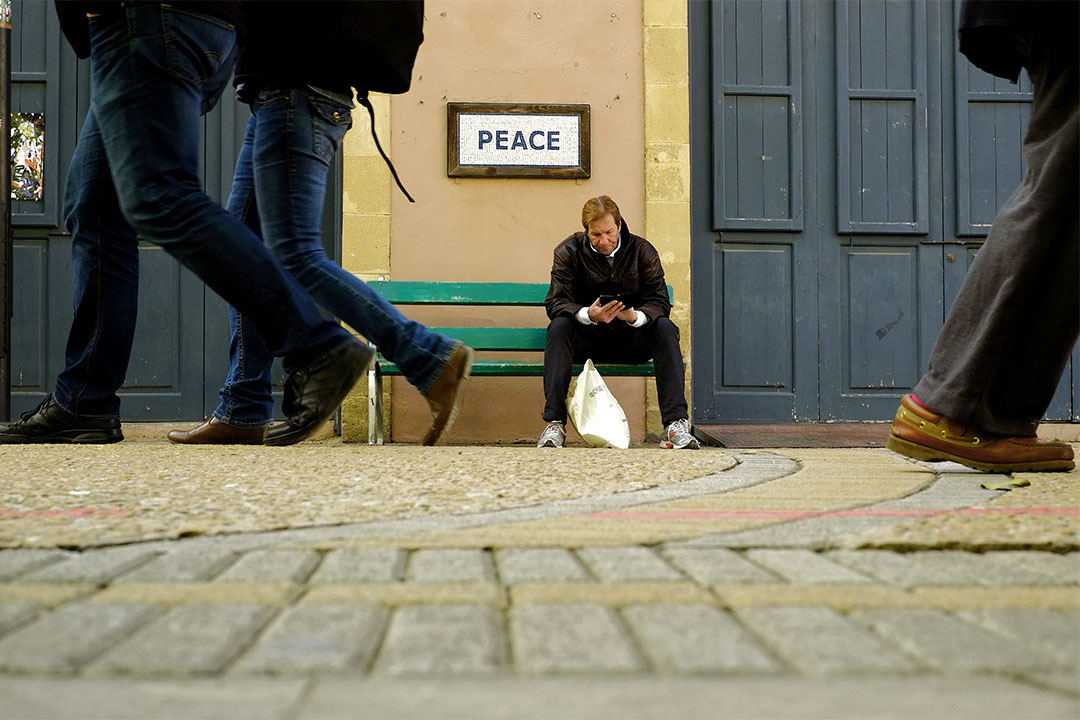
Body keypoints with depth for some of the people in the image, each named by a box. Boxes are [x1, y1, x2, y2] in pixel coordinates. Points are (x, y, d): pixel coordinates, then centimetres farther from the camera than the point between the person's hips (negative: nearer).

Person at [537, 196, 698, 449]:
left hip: (630, 338, 1)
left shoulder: (642, 250, -2)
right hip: (587, 338, -1)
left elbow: (659, 302, -8)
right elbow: (556, 302, -13)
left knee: (665, 328, -27)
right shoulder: (569, 252, -5)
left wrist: (636, 316, -32)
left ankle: (675, 423, -34)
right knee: (559, 327, -31)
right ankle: (554, 424, -37)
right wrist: (589, 314, -35)